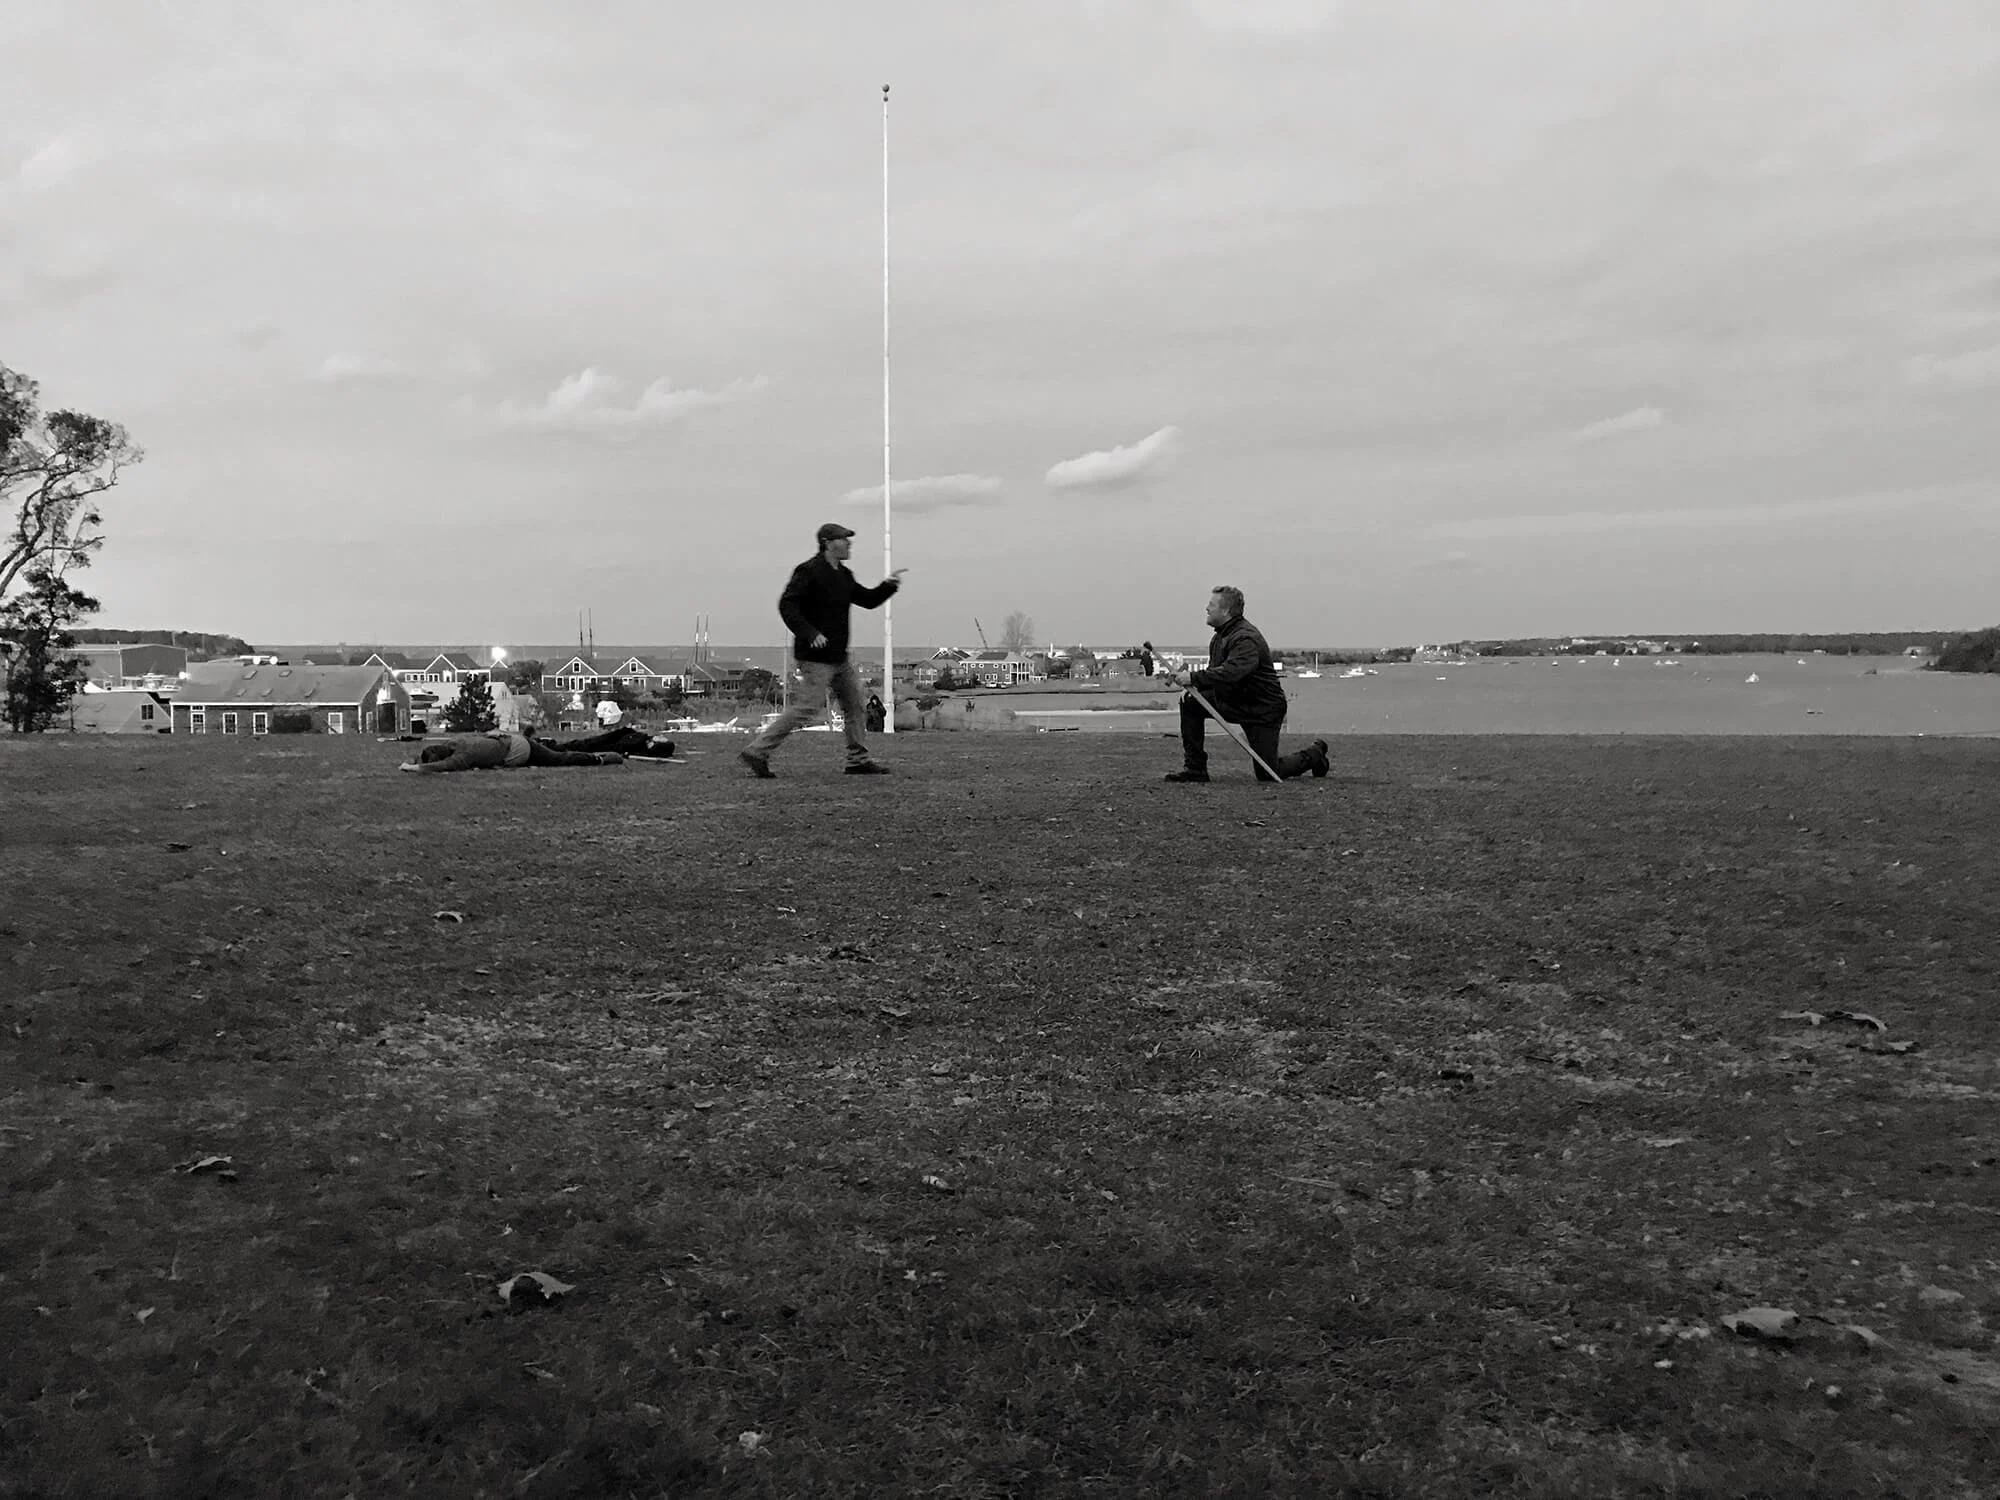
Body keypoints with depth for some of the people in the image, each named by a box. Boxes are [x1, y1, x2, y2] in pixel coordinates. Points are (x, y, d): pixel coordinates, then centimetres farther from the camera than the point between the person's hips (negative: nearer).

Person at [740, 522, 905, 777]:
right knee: (809, 705, -12)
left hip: (839, 657, 9)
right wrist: (809, 633, -28)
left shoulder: (843, 575, 15)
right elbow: (787, 605, -18)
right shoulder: (809, 571, -11)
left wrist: (888, 585, 4)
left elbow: (867, 600, 22)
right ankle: (757, 751, -6)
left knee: (854, 705, 11)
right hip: (816, 657, -9)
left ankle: (859, 760, 20)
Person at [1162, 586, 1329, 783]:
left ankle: (1313, 754, 25)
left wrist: (1194, 678, -43)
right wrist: (1186, 676, -10)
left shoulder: (1247, 639, -25)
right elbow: (1214, 672, 9)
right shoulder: (1220, 636, 6)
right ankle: (1195, 768, -6)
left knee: (1267, 774, -5)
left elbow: (1231, 672, -40)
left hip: (1263, 709, -8)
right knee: (1190, 704, -11)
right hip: (1231, 700, 9)